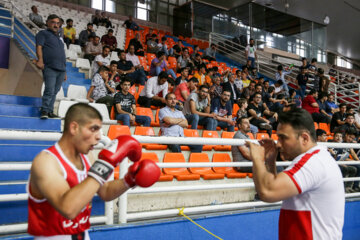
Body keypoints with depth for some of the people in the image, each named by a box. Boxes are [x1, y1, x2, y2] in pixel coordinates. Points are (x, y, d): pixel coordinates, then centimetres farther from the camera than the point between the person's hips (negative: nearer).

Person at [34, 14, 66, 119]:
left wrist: (64, 71, 22)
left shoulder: (59, 37, 28)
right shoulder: (43, 33, 10)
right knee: (49, 91, -14)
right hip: (50, 68, -6)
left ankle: (50, 111, 10)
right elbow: (39, 47, -5)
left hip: (61, 69, 6)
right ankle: (44, 111, -9)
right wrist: (40, 59, -24)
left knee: (55, 91, 6)